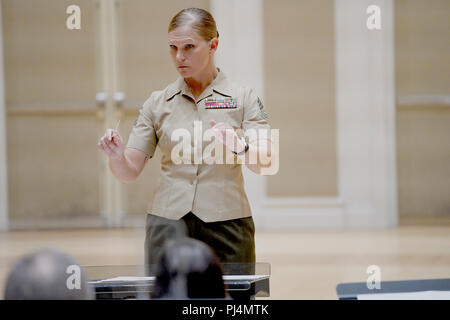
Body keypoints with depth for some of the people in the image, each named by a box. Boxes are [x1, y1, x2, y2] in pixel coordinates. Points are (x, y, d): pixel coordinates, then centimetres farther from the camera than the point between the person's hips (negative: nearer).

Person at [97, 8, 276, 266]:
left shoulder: (243, 99, 2)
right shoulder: (157, 103, 8)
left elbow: (266, 164, -9)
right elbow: (129, 173, 6)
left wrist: (238, 146, -29)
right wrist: (117, 155, -16)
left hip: (226, 225, -1)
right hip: (168, 224, 1)